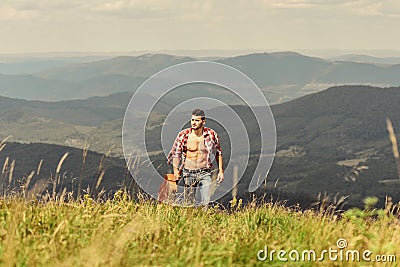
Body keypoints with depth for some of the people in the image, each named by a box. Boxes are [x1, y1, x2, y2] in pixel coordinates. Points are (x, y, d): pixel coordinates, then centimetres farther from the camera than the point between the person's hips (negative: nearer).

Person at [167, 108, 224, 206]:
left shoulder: (211, 134, -3)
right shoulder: (183, 135, -6)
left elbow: (218, 152, 10)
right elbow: (175, 153, 1)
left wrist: (220, 171, 7)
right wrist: (176, 170, -10)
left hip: (205, 173, 0)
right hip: (188, 173, 0)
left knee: (206, 202, -11)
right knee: (188, 203, 4)